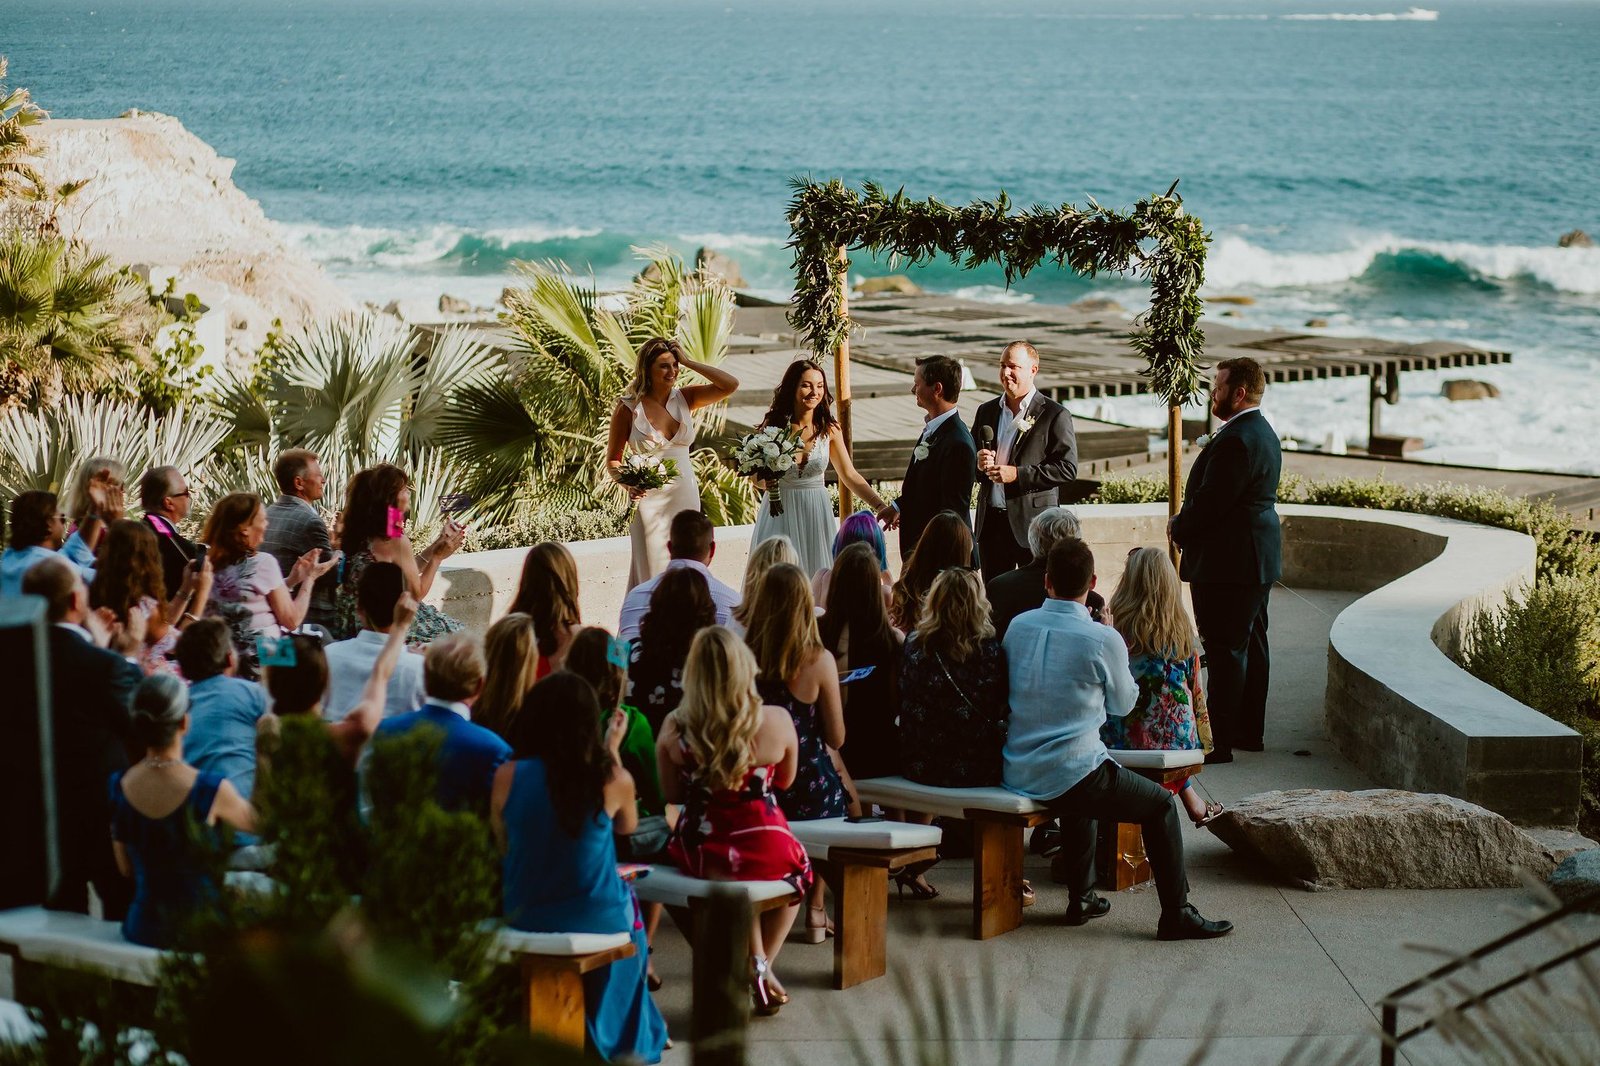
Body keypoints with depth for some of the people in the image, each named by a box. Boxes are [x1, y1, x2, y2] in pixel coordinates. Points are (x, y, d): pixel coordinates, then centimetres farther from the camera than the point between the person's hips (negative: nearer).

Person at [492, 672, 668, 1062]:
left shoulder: (508, 776, -14)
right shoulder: (613, 780, -15)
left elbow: (503, 847, 2)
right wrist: (612, 750, 10)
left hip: (524, 921, 2)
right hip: (600, 923, -2)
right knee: (630, 904, 33)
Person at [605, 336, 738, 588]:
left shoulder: (684, 399, 3)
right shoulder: (628, 408, -5)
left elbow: (731, 385, -6)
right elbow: (612, 460, 0)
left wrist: (688, 362, -7)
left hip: (686, 497, 3)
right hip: (649, 499, -3)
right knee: (654, 571, -3)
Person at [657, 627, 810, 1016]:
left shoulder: (674, 728, -11)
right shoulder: (776, 721, -12)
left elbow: (673, 794, 3)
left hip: (699, 851, 1)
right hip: (765, 848, -1)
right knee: (798, 870, 35)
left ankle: (753, 966, 32)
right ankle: (762, 966, 35)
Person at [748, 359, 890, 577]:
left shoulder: (829, 428, -2)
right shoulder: (774, 424, -4)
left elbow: (849, 475, 2)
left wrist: (881, 506, -9)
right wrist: (765, 481, -20)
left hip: (816, 513, 1)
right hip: (780, 512, -1)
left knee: (817, 577, 0)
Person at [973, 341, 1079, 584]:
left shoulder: (1054, 415, -5)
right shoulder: (986, 411, 13)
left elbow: (1068, 468, -11)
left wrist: (1018, 474, -17)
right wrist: (978, 463, -5)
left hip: (1034, 525, -5)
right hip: (991, 521, 5)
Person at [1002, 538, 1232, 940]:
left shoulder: (1018, 626, 1)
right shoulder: (1103, 639, -13)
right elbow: (1123, 704, 5)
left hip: (1017, 772, 6)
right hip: (1070, 777, -6)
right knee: (1161, 805, 13)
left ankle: (1081, 898, 41)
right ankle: (1176, 915, 15)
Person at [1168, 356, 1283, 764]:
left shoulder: (1236, 440, -22)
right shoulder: (1262, 432, 13)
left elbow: (1210, 501, -22)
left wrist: (1179, 528, -5)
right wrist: (1185, 522, 9)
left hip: (1228, 561, -11)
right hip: (1257, 558, 11)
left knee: (1226, 650, -7)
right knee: (1251, 643, 15)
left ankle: (1221, 741, -4)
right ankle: (1250, 731, 24)